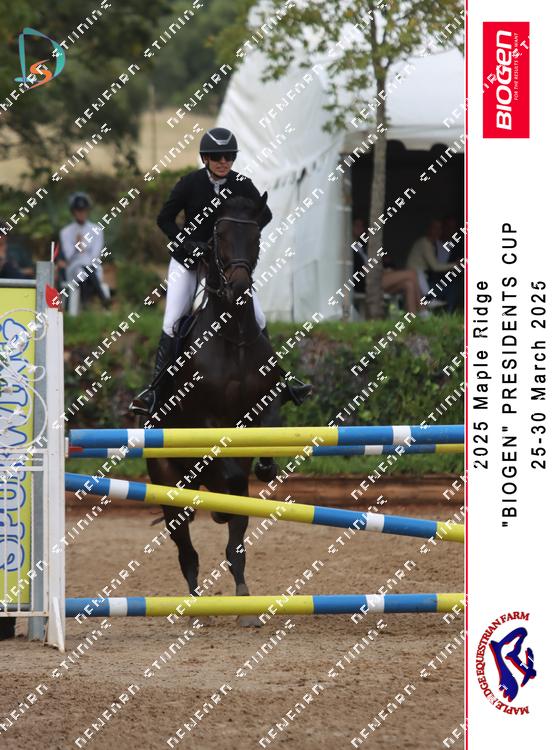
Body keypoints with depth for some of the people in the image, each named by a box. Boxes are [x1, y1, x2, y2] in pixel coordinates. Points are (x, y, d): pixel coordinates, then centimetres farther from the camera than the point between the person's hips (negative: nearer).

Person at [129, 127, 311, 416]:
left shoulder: (241, 185, -11)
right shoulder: (190, 183, -17)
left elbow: (265, 214, 1)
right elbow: (164, 219, -12)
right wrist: (188, 243, -26)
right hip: (188, 261, -2)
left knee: (257, 318, -2)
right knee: (172, 322, -13)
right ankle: (156, 387, -8)